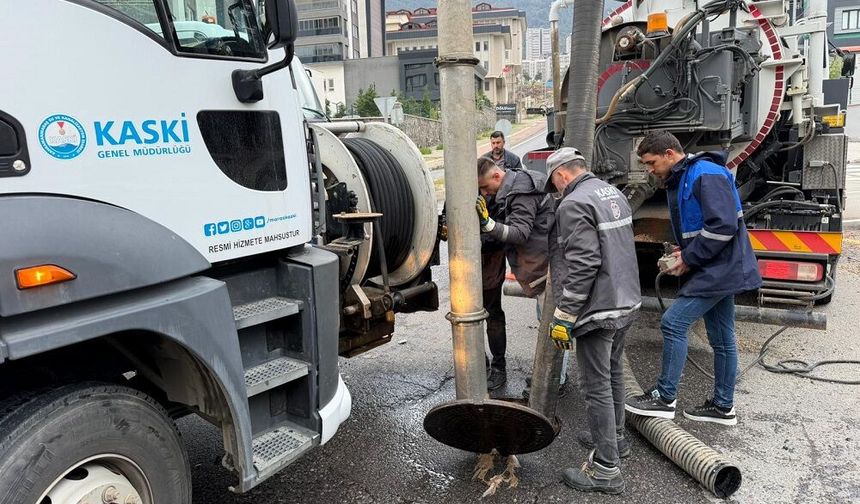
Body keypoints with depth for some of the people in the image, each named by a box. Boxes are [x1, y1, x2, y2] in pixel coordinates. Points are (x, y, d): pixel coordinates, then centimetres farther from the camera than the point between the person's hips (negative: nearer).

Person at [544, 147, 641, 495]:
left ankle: (606, 470, 6)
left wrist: (564, 317, -20)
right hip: (626, 303, 10)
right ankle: (613, 436, 42)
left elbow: (583, 266, -24)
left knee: (596, 387, -2)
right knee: (613, 373, 24)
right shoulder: (614, 193, 12)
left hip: (597, 310, -10)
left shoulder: (574, 204, -18)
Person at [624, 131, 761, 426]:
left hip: (719, 269, -10)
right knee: (722, 338, 15)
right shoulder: (678, 182, 15)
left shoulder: (707, 175, -17)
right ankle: (723, 406, 25)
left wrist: (689, 259, -18)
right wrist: (682, 252, 6)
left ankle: (665, 398, -3)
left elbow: (723, 226, -25)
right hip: (719, 270, 10)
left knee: (673, 323, -13)